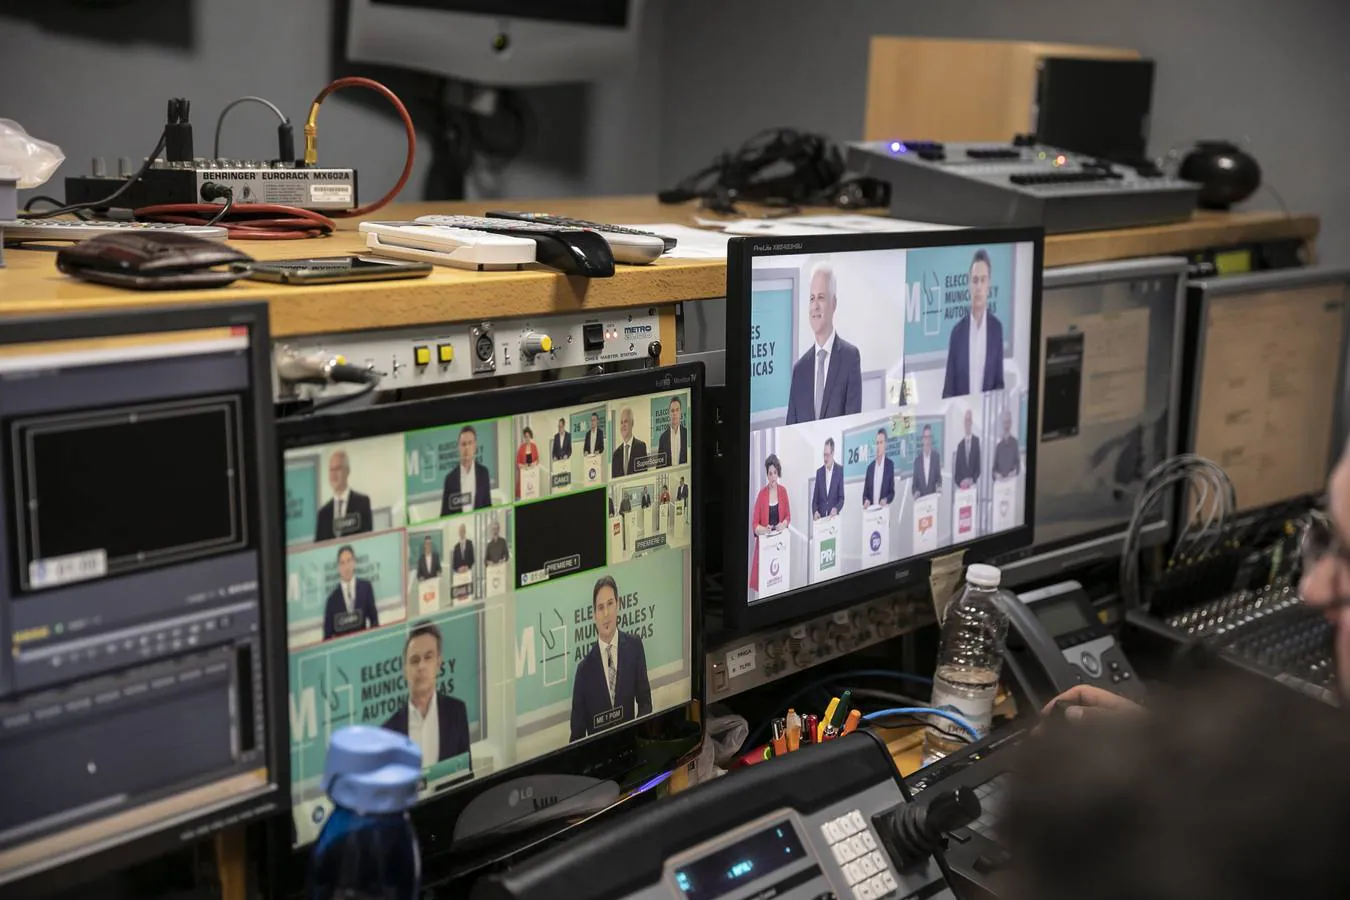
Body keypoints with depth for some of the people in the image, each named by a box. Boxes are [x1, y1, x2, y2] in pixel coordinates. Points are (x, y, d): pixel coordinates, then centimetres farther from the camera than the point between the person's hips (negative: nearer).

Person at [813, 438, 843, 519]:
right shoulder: (819, 472, 8)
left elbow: (841, 498, 0)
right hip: (820, 517, 2)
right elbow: (815, 498, 9)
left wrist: (836, 509, -19)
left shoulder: (839, 471, 0)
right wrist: (815, 512, -10)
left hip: (833, 516, -2)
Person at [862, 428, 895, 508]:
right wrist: (865, 501, -11)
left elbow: (892, 491, 2)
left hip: (884, 508, -3)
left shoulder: (890, 465, 1)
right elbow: (865, 492, 10)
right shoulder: (870, 466, 10)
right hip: (871, 508, 3)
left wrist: (886, 500, -17)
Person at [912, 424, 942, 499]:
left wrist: (939, 486, -14)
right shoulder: (917, 460, 5)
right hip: (921, 497, 1)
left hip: (933, 496, -1)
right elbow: (915, 482, 6)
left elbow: (938, 476, 5)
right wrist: (915, 492, -12)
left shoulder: (936, 456, 4)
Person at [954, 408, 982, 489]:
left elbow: (979, 464, -1)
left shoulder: (977, 441, 1)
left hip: (973, 484, -2)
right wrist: (960, 482, -8)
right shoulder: (960, 444, 10)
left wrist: (972, 480, -12)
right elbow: (957, 468, 9)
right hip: (961, 485, 2)